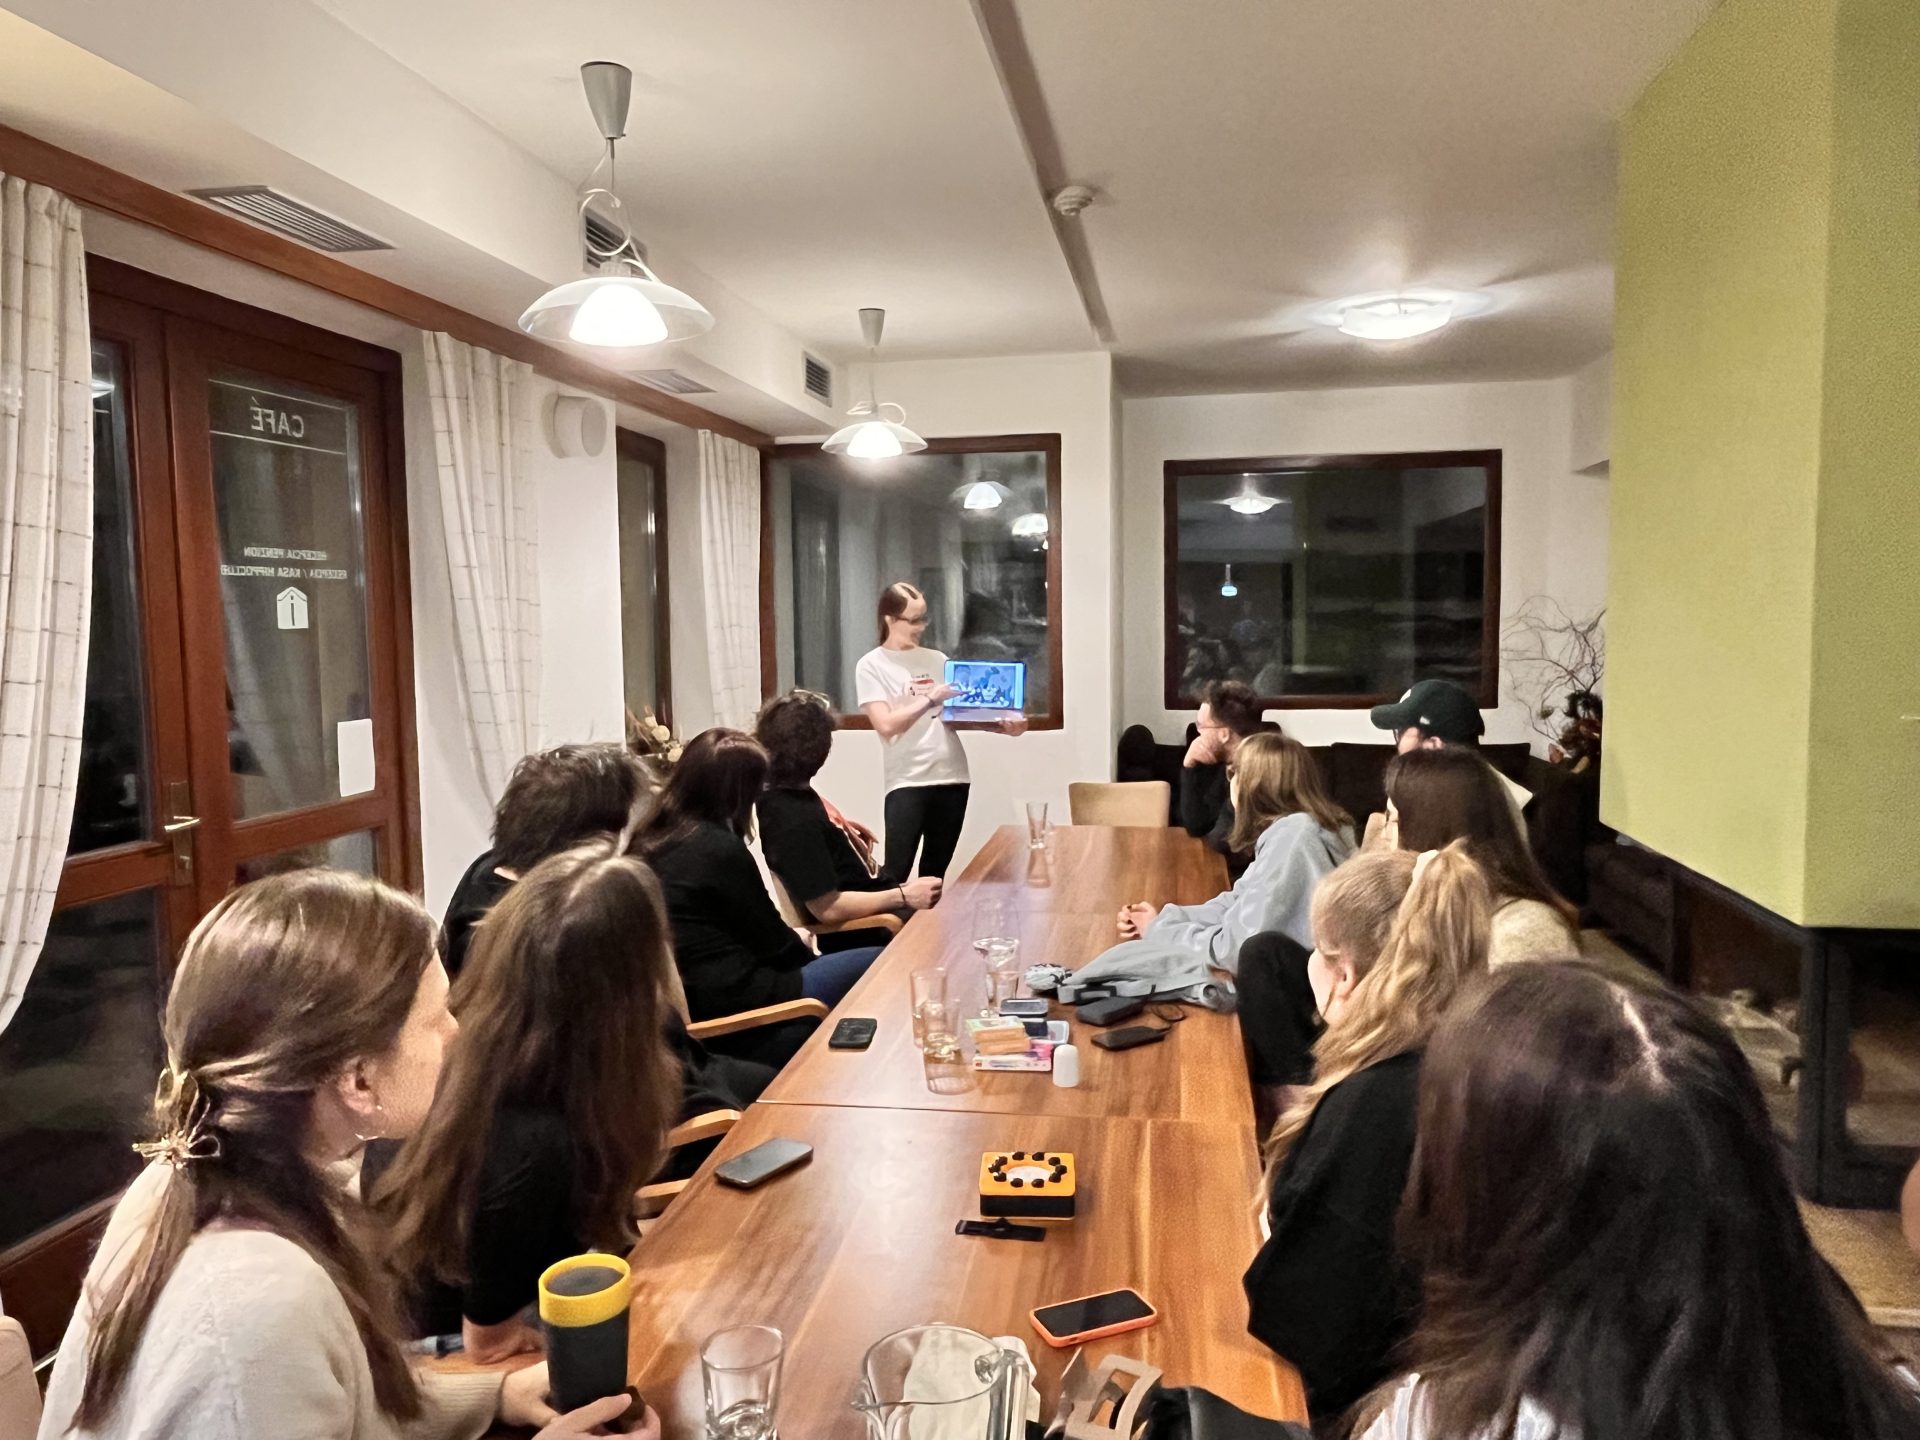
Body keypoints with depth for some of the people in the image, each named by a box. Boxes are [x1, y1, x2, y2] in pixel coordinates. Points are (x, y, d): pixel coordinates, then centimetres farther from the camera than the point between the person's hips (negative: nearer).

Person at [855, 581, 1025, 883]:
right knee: (896, 875, -7)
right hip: (907, 782, -5)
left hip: (952, 777, 5)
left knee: (935, 875, 12)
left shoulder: (937, 660, 13)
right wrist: (930, 698, -14)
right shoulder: (871, 665, 0)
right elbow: (886, 724, -11)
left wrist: (1002, 725, -2)